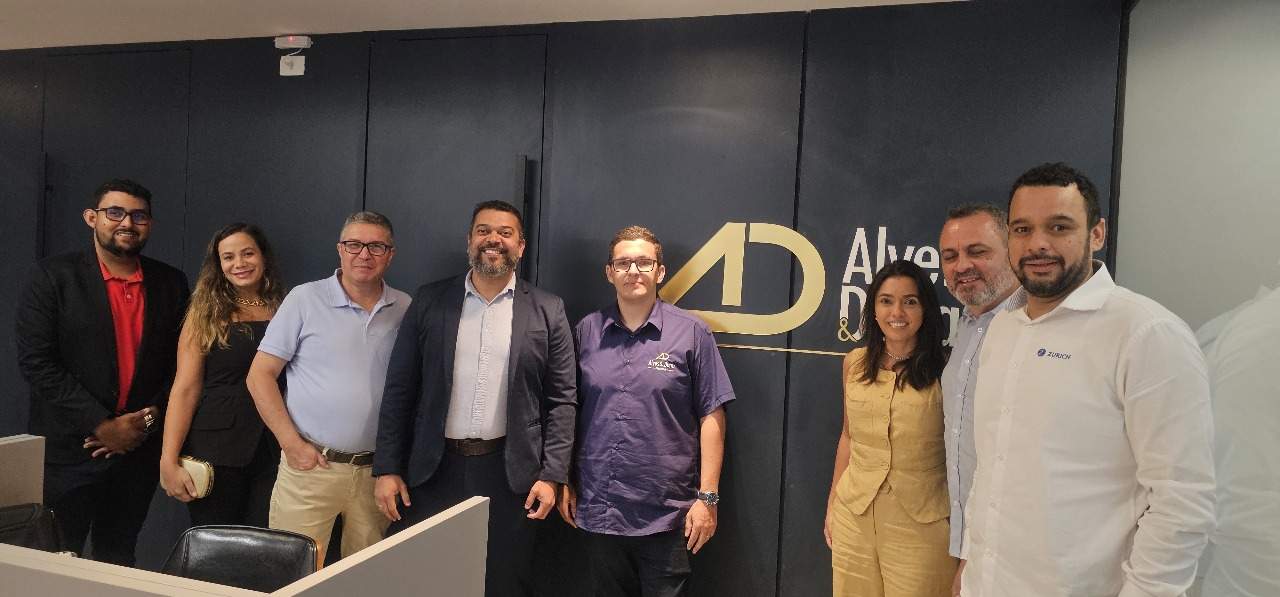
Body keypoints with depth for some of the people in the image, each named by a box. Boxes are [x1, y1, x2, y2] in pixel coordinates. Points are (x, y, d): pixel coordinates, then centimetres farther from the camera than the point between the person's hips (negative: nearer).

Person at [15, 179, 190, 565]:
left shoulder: (171, 283, 5)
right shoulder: (52, 277, -5)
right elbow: (35, 362, -11)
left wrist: (150, 418, -6)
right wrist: (103, 426, -14)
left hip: (139, 447, 3)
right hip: (68, 450, -3)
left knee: (118, 561, 13)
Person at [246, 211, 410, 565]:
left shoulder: (406, 310, 4)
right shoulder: (306, 299, -3)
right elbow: (259, 376, -2)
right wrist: (292, 443, -8)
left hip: (377, 470, 3)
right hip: (310, 466, -2)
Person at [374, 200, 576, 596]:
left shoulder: (548, 311, 1)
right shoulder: (429, 301, 4)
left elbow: (562, 399, 0)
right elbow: (399, 390, 4)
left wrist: (552, 475, -6)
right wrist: (387, 469, 0)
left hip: (510, 474, -1)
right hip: (431, 470, 1)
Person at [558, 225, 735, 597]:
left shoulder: (691, 332, -4)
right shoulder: (586, 331, 5)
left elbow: (711, 417, -4)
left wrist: (708, 497, -7)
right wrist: (565, 482, 9)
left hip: (667, 514, -3)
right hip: (597, 511, 3)